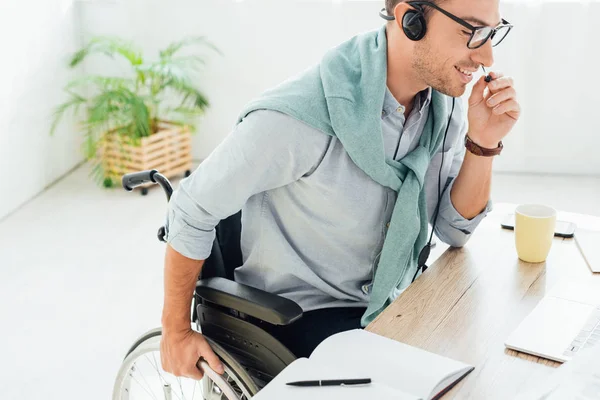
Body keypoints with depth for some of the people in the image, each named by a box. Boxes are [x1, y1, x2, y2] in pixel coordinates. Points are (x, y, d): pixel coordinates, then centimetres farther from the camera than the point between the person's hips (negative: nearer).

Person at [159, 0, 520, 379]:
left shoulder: (443, 100, -7)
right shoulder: (298, 117, -28)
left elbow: (455, 230, -1)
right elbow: (192, 210, -16)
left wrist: (483, 141, -18)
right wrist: (176, 332, -6)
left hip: (398, 301, 6)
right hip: (306, 315, -6)